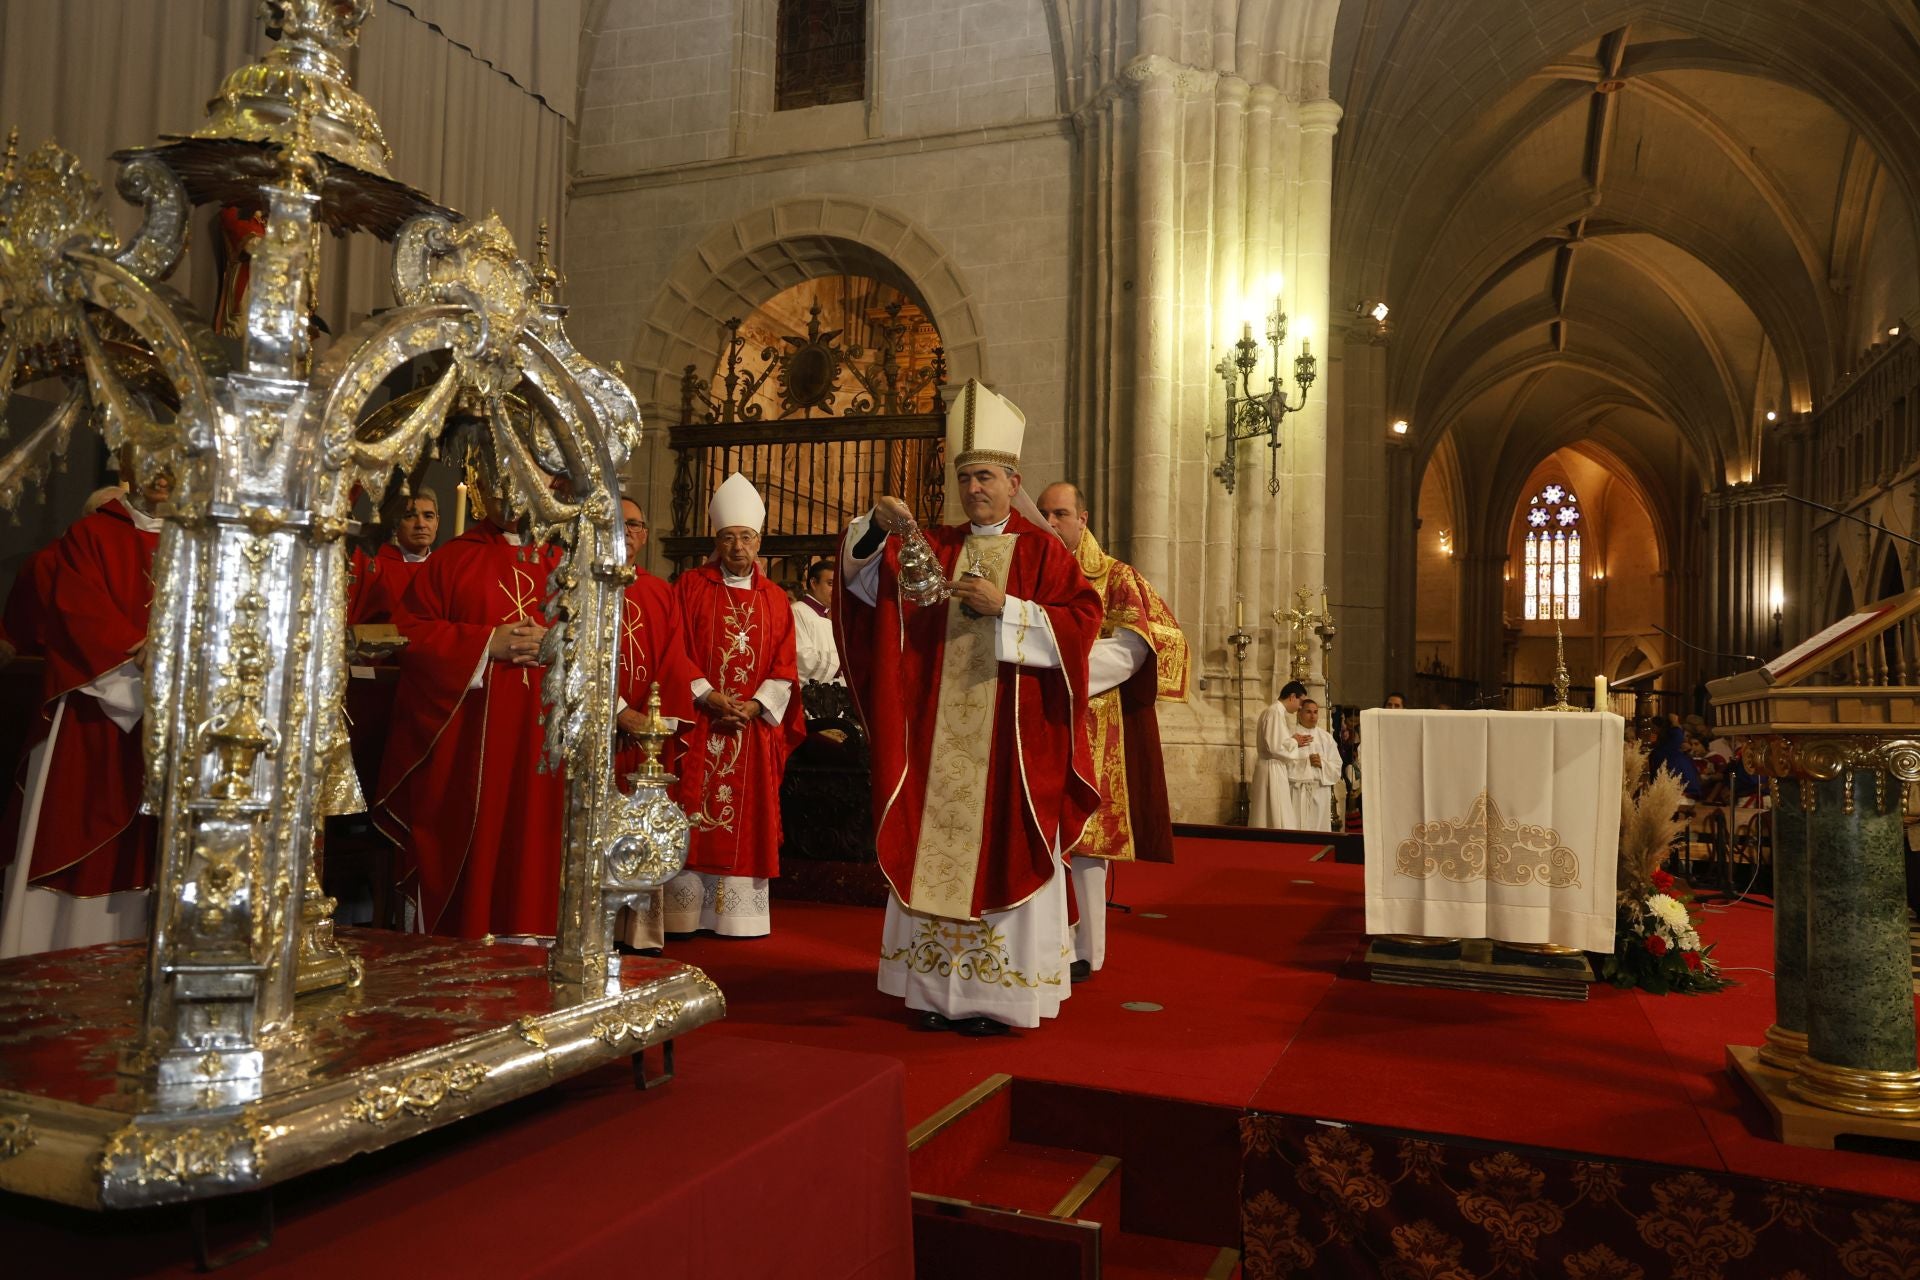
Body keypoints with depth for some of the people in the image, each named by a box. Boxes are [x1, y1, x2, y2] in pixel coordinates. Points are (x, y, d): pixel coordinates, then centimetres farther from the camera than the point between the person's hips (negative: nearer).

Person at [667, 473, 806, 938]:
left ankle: (738, 913, 9)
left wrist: (755, 706, -9)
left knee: (745, 822, 3)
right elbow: (677, 654, -2)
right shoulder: (690, 586, 4)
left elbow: (784, 668, 7)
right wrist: (709, 698, -13)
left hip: (754, 726, 2)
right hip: (698, 724, -2)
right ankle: (684, 911, 4)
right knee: (693, 819, -3)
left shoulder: (776, 600, 11)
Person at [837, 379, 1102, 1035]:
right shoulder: (936, 547, 13)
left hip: (1010, 731, -4)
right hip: (941, 728, 4)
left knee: (1000, 850, -2)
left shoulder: (1040, 549, 2)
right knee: (935, 846, 4)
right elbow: (869, 577, 3)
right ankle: (938, 988, 12)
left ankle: (997, 992, 6)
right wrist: (878, 526, -16)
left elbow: (1082, 620, -6)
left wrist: (1005, 607, -14)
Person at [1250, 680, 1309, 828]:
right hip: (1272, 770, -10)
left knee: (1268, 816, 11)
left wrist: (1294, 742, 8)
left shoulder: (1274, 711, 15)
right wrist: (1294, 742, -7)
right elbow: (1275, 746, -23)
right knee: (1277, 818, -7)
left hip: (1273, 769, 10)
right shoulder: (1276, 712, -16)